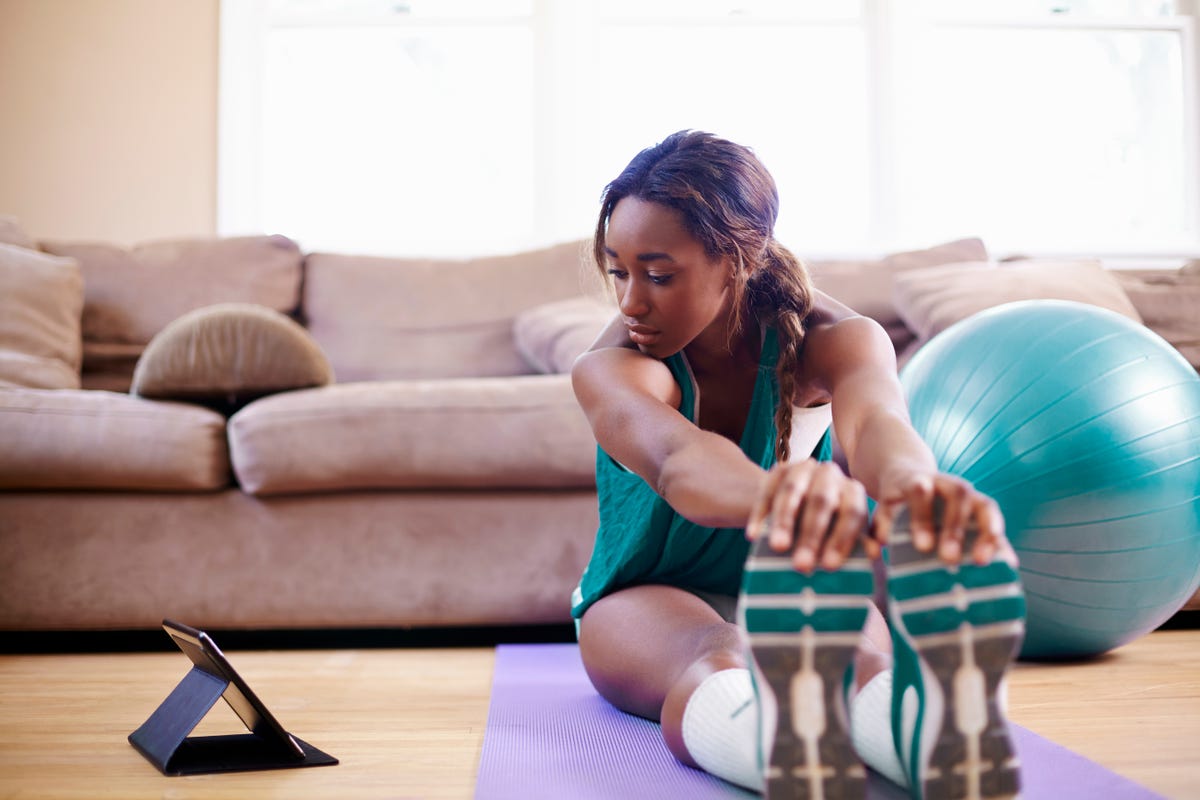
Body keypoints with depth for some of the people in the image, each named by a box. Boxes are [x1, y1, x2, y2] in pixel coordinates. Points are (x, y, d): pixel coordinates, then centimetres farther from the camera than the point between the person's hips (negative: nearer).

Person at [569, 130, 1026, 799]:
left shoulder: (829, 338, -18)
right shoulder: (609, 370, -23)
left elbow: (875, 417, -45)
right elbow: (674, 455, -49)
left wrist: (911, 480, -72)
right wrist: (777, 494, -75)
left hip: (798, 595, 1)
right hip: (644, 599, -1)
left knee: (870, 656, -38)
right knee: (717, 666, -40)